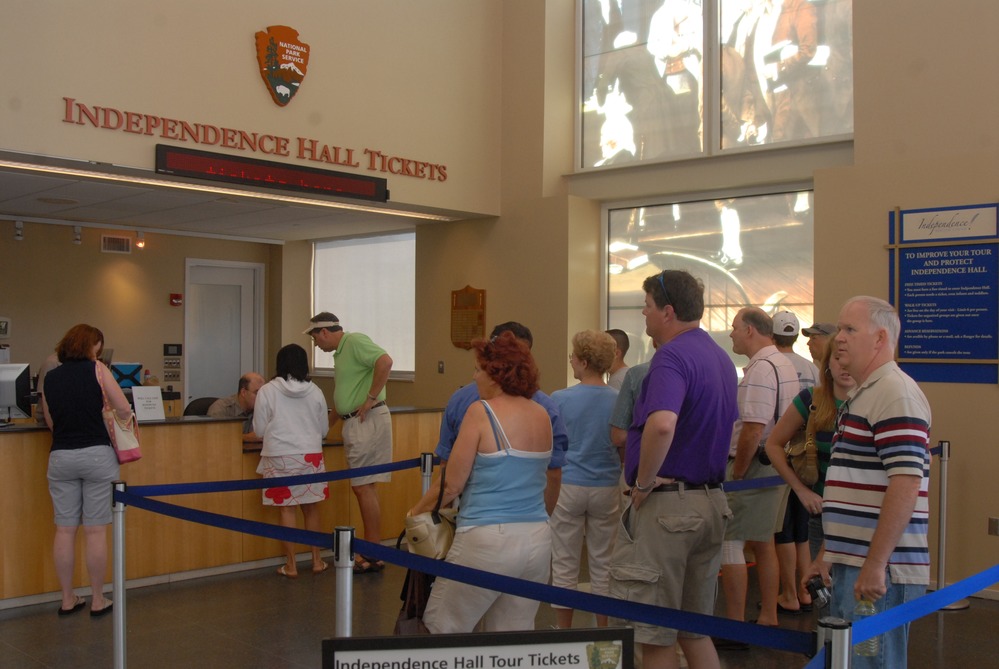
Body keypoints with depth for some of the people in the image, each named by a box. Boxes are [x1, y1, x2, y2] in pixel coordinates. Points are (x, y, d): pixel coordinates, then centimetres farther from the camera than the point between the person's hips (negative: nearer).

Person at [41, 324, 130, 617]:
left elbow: (51, 422, 13)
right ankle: (98, 600, 10)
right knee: (96, 530, 3)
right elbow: (124, 410, -5)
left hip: (60, 457, 4)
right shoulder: (97, 370, -3)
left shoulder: (50, 377, 9)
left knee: (65, 529, 9)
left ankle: (68, 599, 17)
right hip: (95, 455, -3)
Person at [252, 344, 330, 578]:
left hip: (280, 457, -2)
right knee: (310, 507, 13)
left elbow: (259, 430, -1)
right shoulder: (315, 391, 1)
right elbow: (323, 430, 10)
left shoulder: (267, 391, -5)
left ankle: (291, 565, 9)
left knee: (287, 508, 5)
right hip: (310, 456, 2)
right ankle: (317, 560, 20)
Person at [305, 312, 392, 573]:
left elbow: (385, 361, -26)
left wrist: (371, 398, -22)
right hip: (354, 422, 10)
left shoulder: (355, 341, -11)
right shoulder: (340, 351, 19)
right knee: (362, 488, 12)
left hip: (367, 421, -10)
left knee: (364, 487, -6)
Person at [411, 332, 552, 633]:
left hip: (489, 540, -6)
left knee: (441, 629, 7)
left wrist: (416, 510, 8)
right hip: (538, 540, 7)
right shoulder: (542, 415, 8)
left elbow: (452, 485, -7)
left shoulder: (482, 412, -9)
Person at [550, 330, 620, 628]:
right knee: (603, 565, 13)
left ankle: (564, 633, 17)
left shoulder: (559, 399, -10)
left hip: (567, 487, -2)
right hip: (606, 489, 2)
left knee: (565, 566, 9)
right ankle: (603, 632, 20)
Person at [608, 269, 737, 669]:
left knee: (654, 636, 3)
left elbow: (661, 424, -36)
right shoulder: (720, 357, 13)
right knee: (695, 630, 19)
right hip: (711, 502, 9)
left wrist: (644, 482, -22)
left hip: (666, 505, -9)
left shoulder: (672, 356, -18)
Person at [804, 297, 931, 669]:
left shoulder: (896, 394, -14)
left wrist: (875, 564, -24)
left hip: (878, 570, -10)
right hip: (851, 563, 10)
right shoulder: (862, 395, 17)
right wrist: (830, 553, 22)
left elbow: (906, 485, -23)